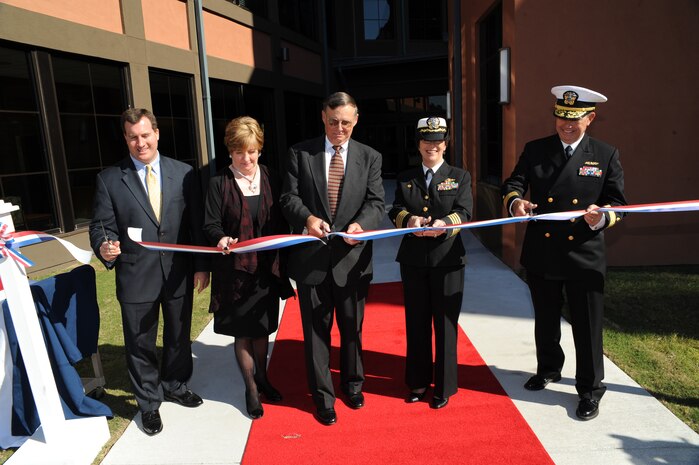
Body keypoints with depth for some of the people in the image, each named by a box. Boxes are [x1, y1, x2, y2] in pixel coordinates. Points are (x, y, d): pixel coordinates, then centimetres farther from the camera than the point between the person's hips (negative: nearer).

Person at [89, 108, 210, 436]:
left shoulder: (183, 173, 0)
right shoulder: (109, 178, -3)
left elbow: (197, 223, 0)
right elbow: (101, 225, -3)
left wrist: (201, 266, -3)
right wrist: (104, 247, -26)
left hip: (179, 274, 2)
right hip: (136, 276, -1)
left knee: (179, 336, 19)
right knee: (140, 344, 12)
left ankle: (174, 386, 45)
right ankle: (149, 403, 34)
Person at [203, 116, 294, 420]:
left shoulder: (268, 179, 3)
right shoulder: (219, 183, -6)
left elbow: (280, 220, 5)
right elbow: (211, 224, -7)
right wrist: (221, 239, -28)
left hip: (266, 267, 3)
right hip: (235, 269, -3)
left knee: (262, 327, 17)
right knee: (242, 331, 8)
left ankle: (261, 378, 38)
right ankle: (251, 388, 26)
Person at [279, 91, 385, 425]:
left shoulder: (370, 157, 5)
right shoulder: (300, 153, 3)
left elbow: (376, 202, -1)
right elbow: (289, 196, -1)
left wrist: (360, 224, -22)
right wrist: (307, 217, -22)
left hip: (352, 257, 1)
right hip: (311, 257, -1)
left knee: (352, 327, 16)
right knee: (316, 330, 10)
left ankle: (352, 384, 41)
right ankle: (322, 397, 28)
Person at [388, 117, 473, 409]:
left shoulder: (460, 176, 5)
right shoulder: (405, 178, 11)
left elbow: (464, 212, -9)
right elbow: (395, 210, -1)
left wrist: (444, 224, -30)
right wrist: (409, 220, -24)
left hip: (447, 259, -2)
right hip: (413, 260, 3)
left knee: (445, 324, 5)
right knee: (416, 323, 12)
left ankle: (444, 387, 21)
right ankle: (418, 382, 29)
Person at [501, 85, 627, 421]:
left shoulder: (606, 155, 1)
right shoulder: (535, 150, 4)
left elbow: (618, 203, 0)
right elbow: (512, 185, -3)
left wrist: (602, 217, -23)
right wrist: (516, 202, -26)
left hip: (585, 256, -2)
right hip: (541, 255, 2)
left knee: (587, 326, 6)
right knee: (545, 320, 19)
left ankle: (590, 390, 24)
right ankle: (548, 370, 42)